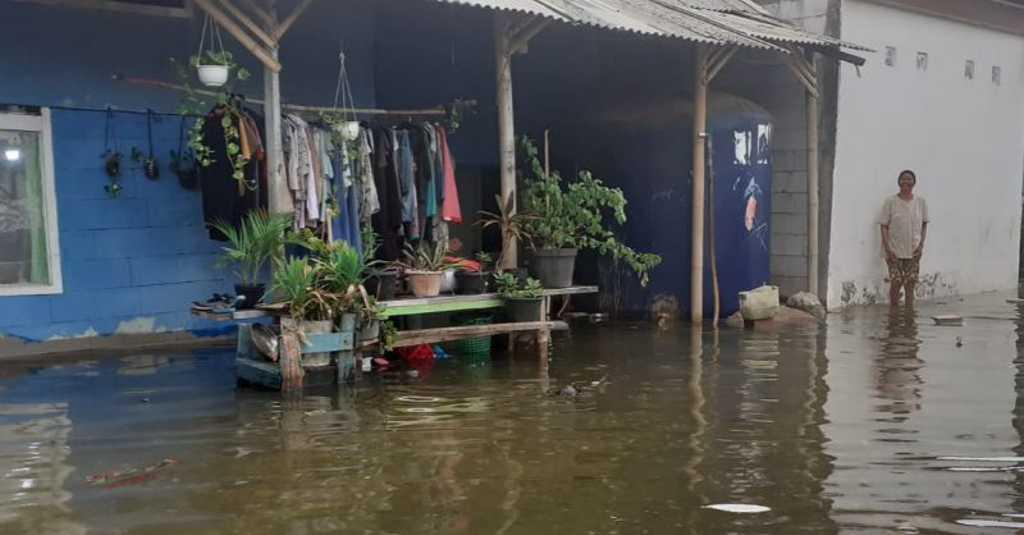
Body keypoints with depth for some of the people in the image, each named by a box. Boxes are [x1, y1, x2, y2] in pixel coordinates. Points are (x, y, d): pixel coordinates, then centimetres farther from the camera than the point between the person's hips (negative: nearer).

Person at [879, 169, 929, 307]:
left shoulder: (920, 202, 3)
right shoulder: (890, 202, -5)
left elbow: (924, 224, 11)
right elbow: (884, 226, -5)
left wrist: (921, 244, -1)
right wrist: (888, 249, -11)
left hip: (913, 251, 2)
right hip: (895, 251, -2)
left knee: (911, 283, 3)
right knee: (896, 282, -3)